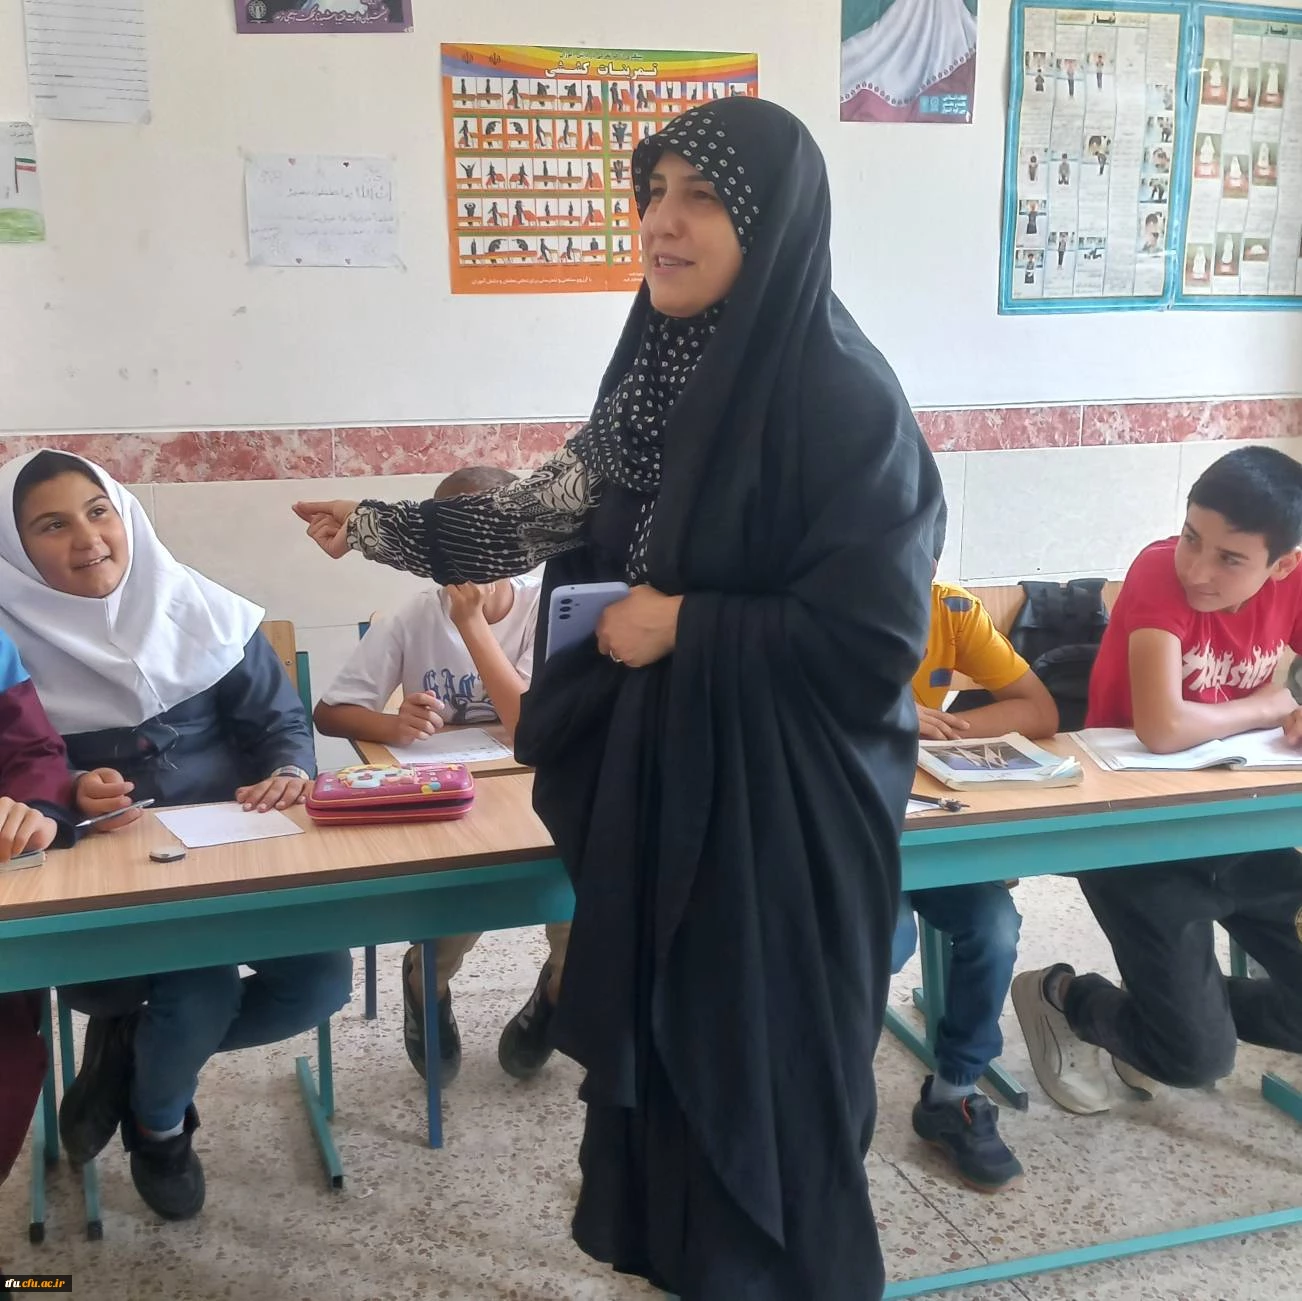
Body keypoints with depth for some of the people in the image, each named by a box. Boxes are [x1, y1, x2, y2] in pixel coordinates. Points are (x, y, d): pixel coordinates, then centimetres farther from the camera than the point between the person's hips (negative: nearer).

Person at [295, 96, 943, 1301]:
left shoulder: (840, 393, -20)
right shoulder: (666, 366, 4)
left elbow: (876, 637, -21)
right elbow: (565, 509, 11)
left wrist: (686, 628, -17)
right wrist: (383, 526, 9)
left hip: (782, 804, -7)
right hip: (658, 775, 7)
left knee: (761, 1073, 9)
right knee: (660, 1040, 20)